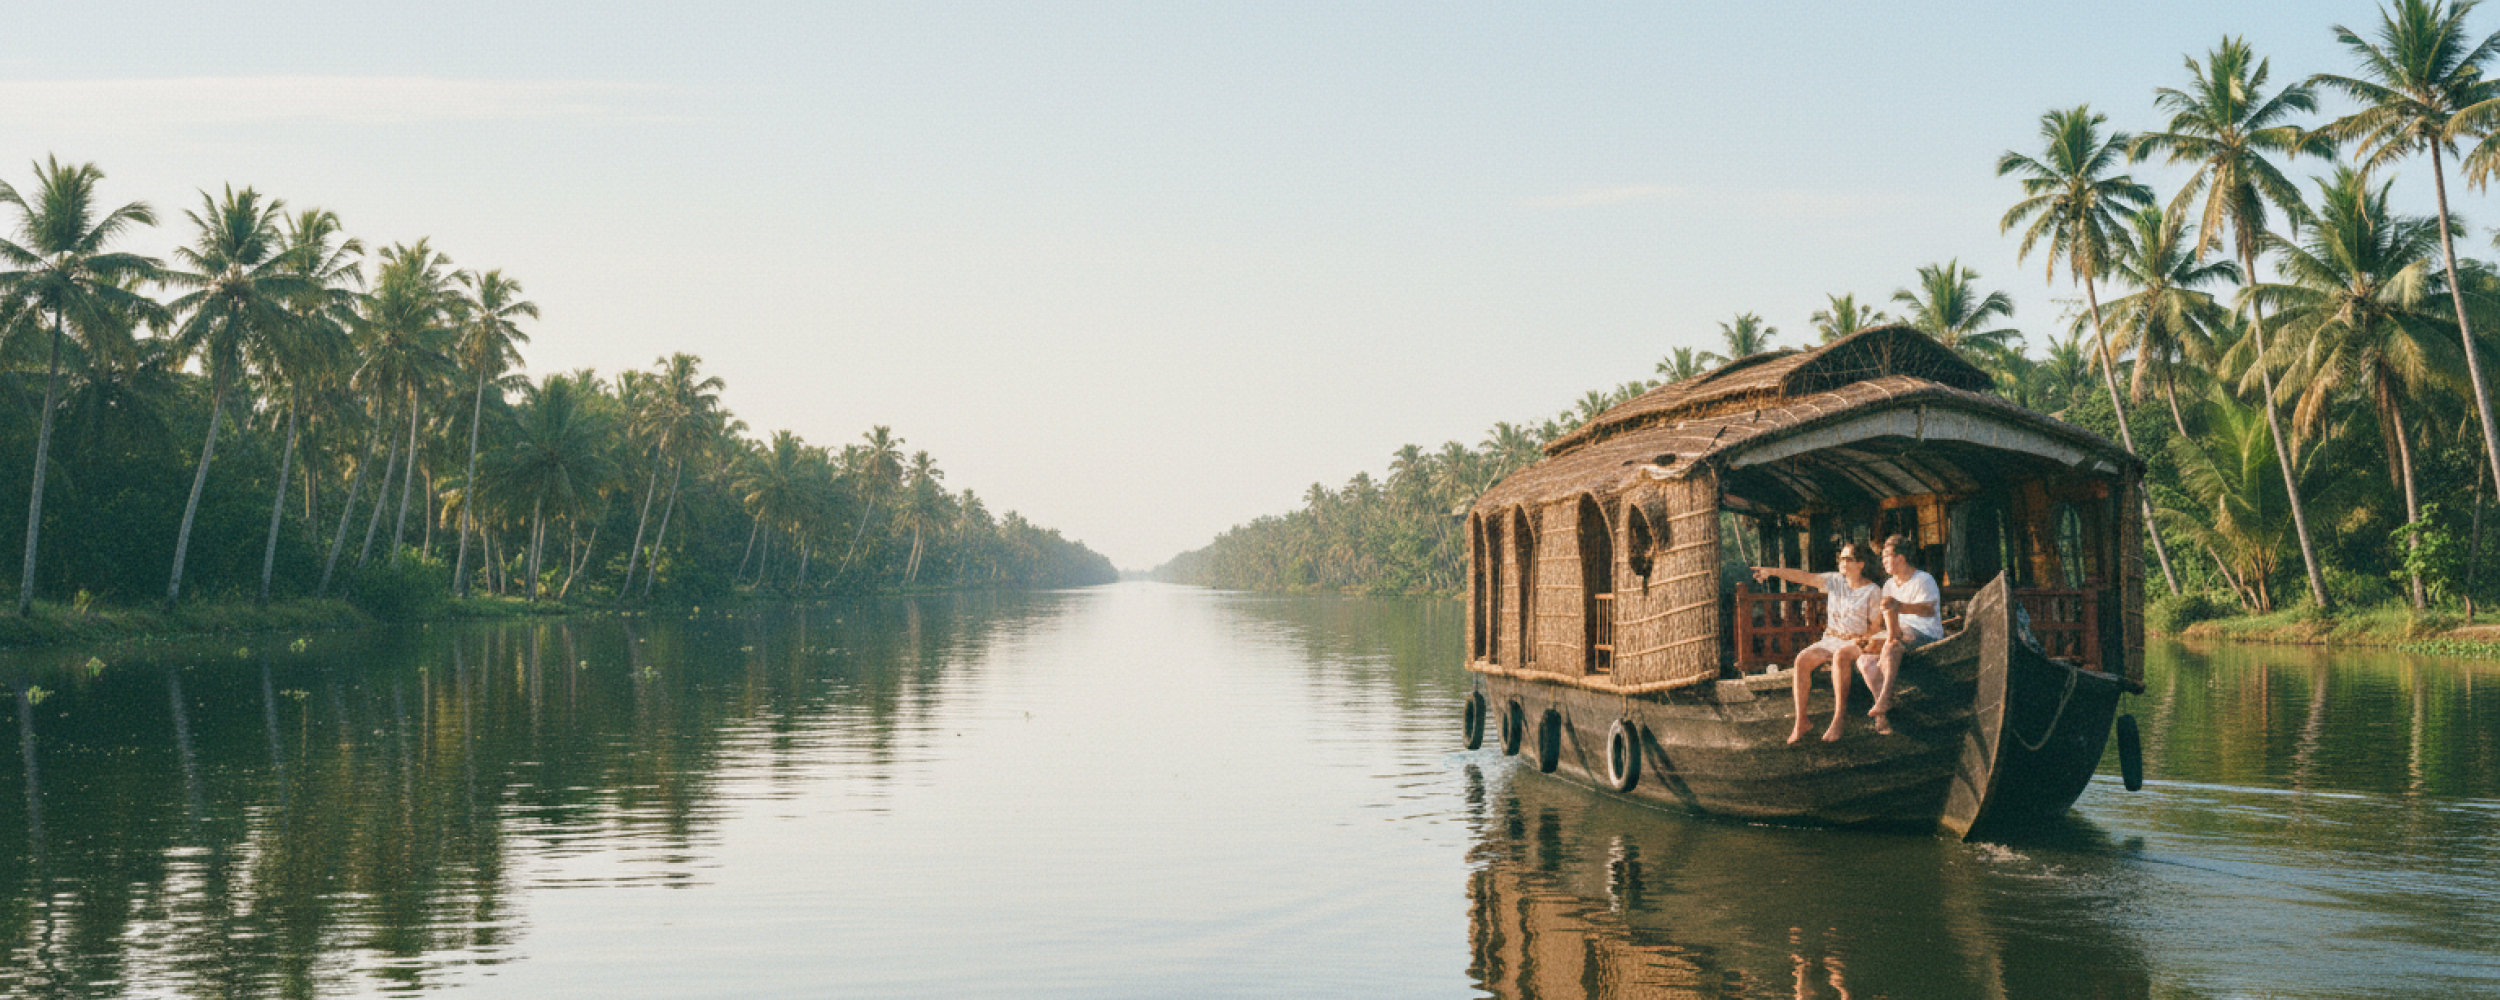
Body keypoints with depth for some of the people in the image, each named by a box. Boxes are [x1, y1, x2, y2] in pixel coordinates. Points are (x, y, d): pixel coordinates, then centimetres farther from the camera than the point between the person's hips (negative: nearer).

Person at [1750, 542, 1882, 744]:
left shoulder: (1872, 591, 1)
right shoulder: (1834, 581, 11)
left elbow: (1876, 626, 0)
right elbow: (1804, 577, 1)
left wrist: (1862, 639, -18)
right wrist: (1772, 571, -10)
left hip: (1856, 641, -4)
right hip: (1830, 639, 4)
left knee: (1840, 656, -39)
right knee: (1802, 659, -24)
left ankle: (1838, 720, -38)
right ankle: (1801, 720, -23)